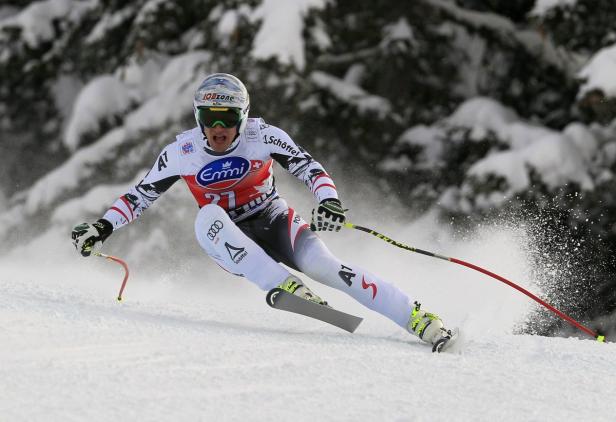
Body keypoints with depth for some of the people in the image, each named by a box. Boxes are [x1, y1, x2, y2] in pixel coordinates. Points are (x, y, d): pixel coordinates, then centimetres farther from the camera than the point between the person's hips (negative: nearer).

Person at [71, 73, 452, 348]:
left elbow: (308, 167, -18)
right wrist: (103, 228, -12)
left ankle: (417, 318, -21)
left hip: (275, 223, -1)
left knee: (322, 265, -27)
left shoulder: (263, 137, -15)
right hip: (233, 242, 1)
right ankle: (285, 286, -42)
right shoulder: (181, 153, -11)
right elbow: (140, 196, -1)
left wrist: (329, 200, -38)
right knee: (208, 216, -33)